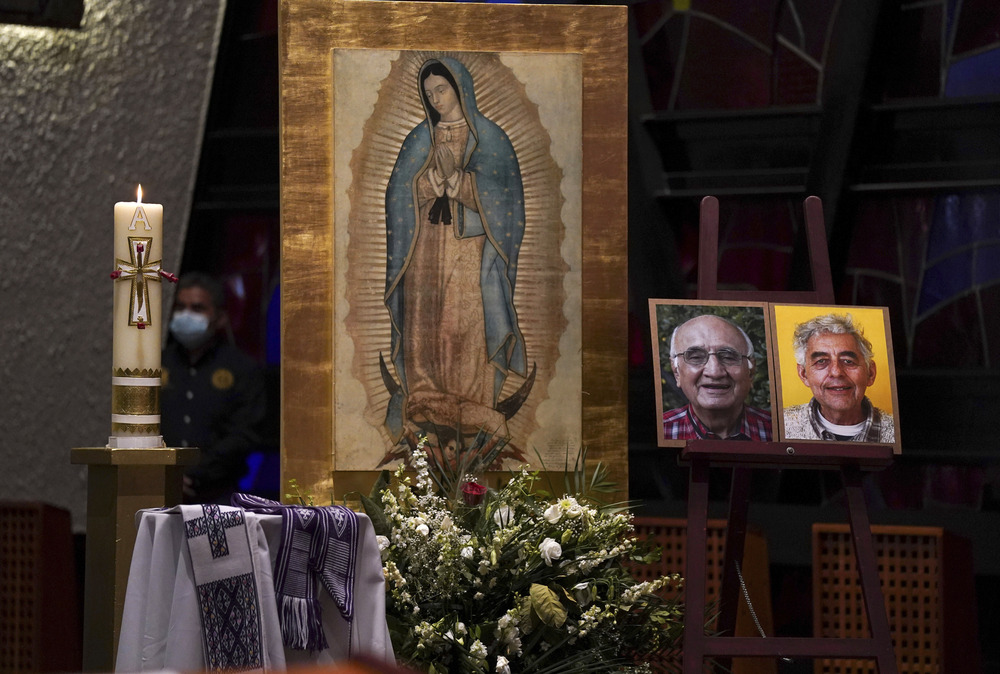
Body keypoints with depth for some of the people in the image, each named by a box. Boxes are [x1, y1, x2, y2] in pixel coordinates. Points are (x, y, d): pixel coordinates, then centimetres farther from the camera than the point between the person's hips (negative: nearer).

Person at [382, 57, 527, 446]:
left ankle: (473, 414, -3)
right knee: (425, 325, -2)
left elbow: (493, 197, -4)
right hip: (426, 245, 3)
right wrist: (437, 177, -11)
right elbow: (402, 192, 4)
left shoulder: (488, 138, 3)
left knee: (467, 326, -7)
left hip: (469, 248, -3)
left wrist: (455, 175, -15)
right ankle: (424, 410, 1)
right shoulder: (421, 139, 12)